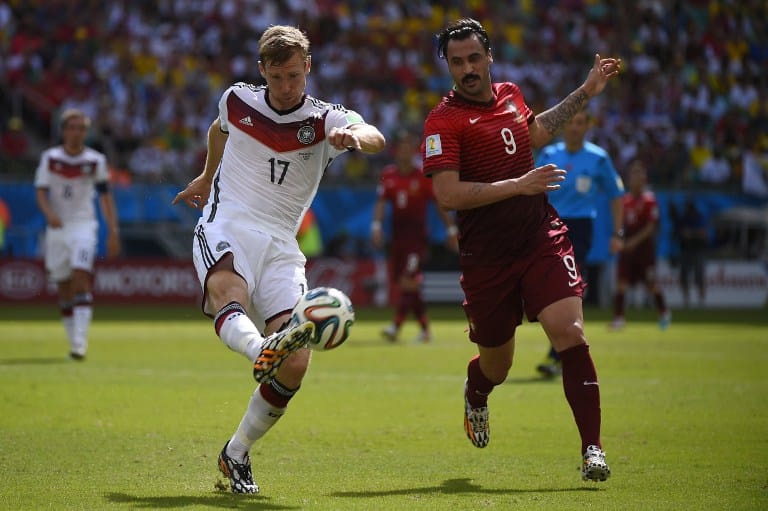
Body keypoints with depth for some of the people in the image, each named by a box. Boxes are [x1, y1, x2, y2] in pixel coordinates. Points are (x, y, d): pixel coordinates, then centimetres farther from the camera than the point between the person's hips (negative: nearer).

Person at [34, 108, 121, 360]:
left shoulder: (95, 160, 2)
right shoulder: (50, 158, 2)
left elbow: (105, 195, 8)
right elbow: (40, 191, -4)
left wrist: (113, 231, 3)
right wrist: (49, 213, -25)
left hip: (84, 226, -2)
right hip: (57, 227, 2)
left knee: (81, 280, -18)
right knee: (63, 288, 6)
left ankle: (80, 342, -22)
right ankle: (73, 341, 17)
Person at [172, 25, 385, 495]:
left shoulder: (325, 120, 2)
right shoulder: (237, 100, 10)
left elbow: (375, 138, -21)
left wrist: (356, 136, -45)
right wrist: (206, 177, 49)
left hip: (281, 245, 0)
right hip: (227, 230, 0)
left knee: (296, 365, -14)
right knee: (227, 292, -38)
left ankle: (236, 455, 3)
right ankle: (262, 348, -72)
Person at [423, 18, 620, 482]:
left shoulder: (511, 94, 10)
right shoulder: (444, 121, -10)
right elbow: (447, 194, -20)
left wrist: (586, 92, 32)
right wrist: (518, 186, -23)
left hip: (543, 239, 3)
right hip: (487, 257, -3)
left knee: (570, 331, -18)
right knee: (496, 365, 11)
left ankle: (592, 448, -15)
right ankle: (475, 396, 50)